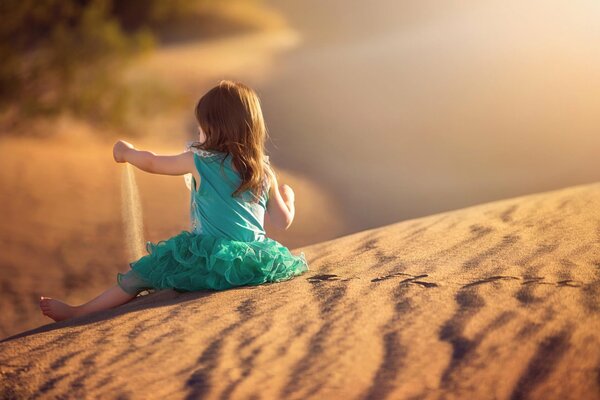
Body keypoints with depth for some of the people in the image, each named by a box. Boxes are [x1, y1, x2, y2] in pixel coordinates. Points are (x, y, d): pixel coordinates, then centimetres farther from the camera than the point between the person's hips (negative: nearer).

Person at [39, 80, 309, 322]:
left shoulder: (199, 161, -3)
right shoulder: (264, 170, 8)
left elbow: (152, 164, 11)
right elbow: (283, 222, 10)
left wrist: (126, 152, 31)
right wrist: (287, 195, 31)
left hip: (213, 261, -5)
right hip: (257, 261, 6)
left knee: (142, 274, 6)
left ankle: (77, 313, 11)